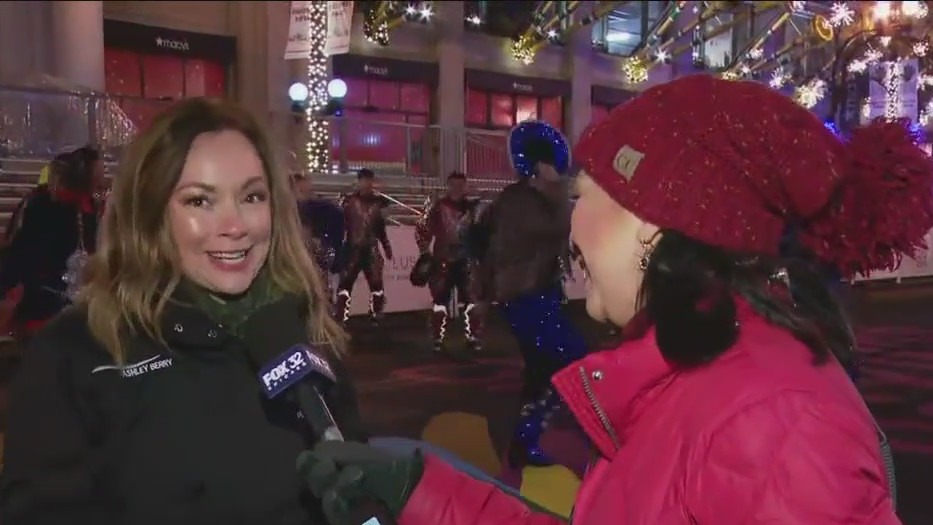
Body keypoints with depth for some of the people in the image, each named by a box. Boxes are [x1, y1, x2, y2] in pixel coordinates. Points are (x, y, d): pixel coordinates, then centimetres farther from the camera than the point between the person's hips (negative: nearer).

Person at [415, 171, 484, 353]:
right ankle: (438, 339, 12)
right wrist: (425, 252, -5)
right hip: (443, 260, -2)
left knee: (472, 300, -1)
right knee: (440, 301, 3)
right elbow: (421, 229, -2)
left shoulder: (472, 207, 5)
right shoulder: (437, 207, -4)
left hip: (466, 260, 2)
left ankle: (474, 337, 8)